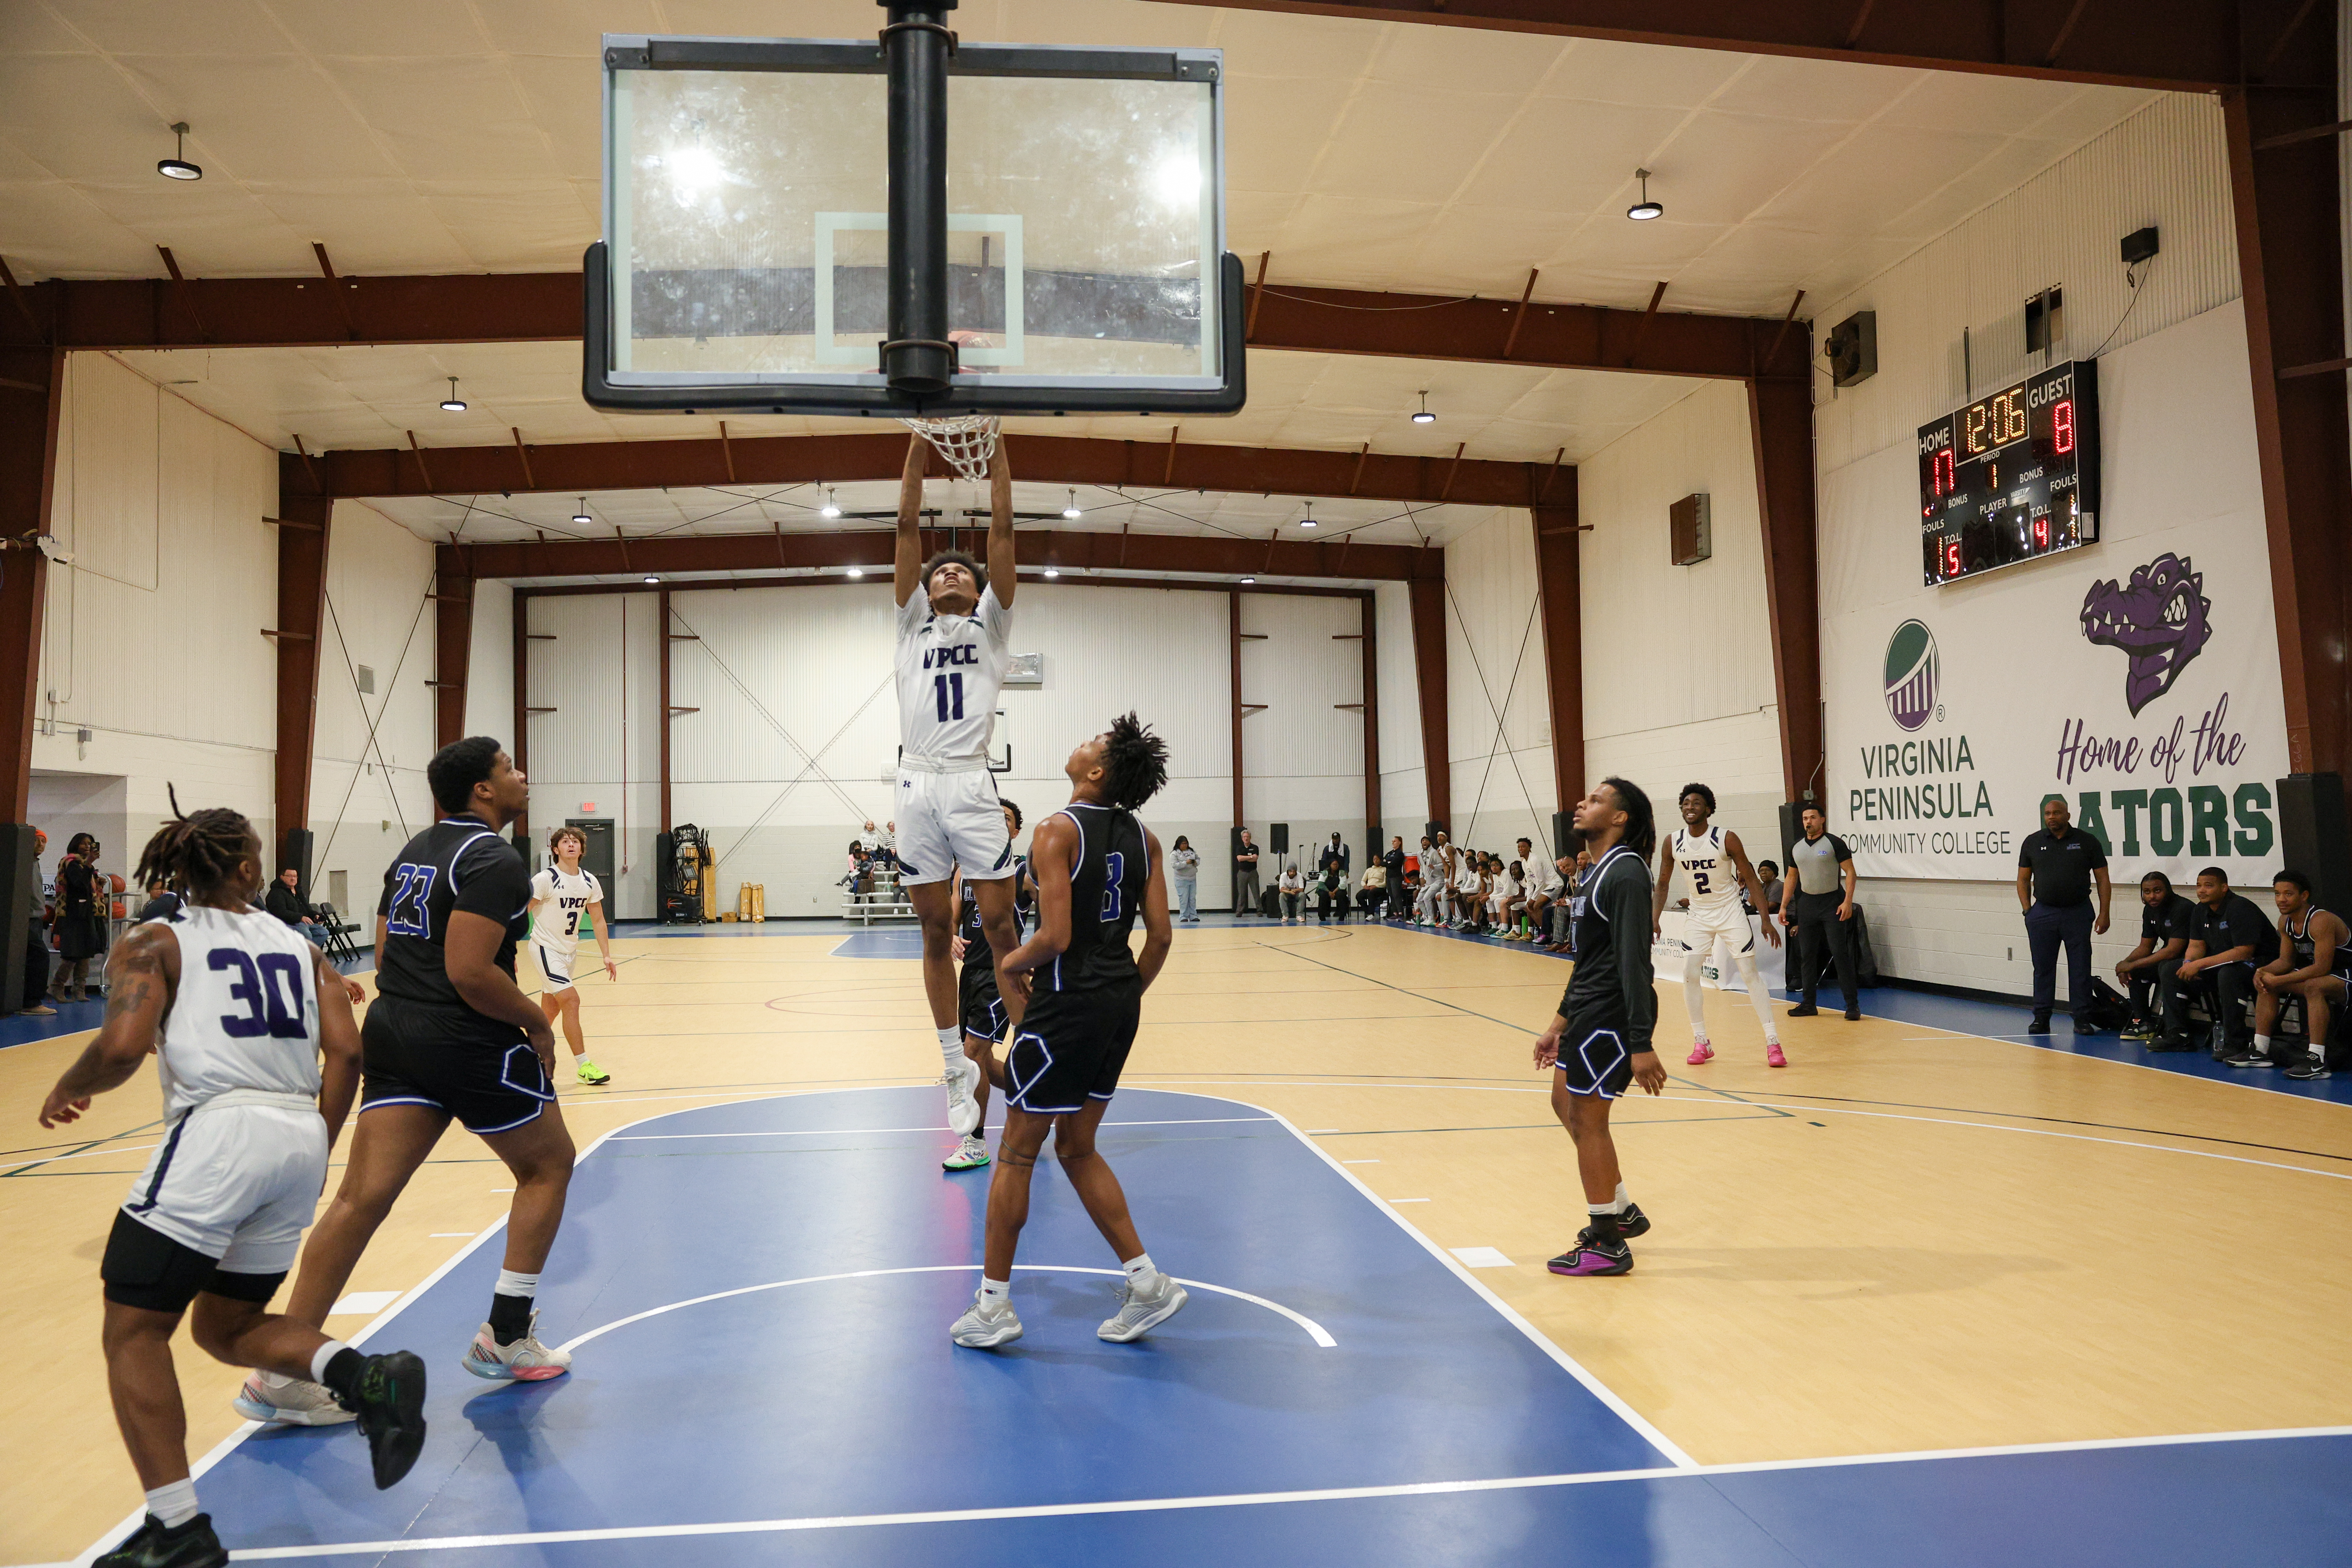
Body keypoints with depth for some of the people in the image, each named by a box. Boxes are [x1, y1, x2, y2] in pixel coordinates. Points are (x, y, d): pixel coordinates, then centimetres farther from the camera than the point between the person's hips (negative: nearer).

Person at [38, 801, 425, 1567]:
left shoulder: (156, 943, 6)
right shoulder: (298, 945, 17)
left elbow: (120, 1049, -9)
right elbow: (346, 1053, 7)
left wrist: (66, 1092, 12)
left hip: (219, 1132, -5)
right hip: (302, 1134, 6)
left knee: (133, 1332, 8)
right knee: (226, 1326, 22)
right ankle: (367, 1379, -2)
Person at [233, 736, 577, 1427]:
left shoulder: (413, 852, 16)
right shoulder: (494, 860, -13)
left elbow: (385, 957, 19)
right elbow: (470, 972, -22)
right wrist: (537, 1023, -11)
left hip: (394, 1034, 8)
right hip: (472, 1042, -8)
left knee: (362, 1197, 4)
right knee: (548, 1163, 13)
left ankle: (282, 1369, 0)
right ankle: (506, 1337, 16)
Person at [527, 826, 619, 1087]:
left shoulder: (590, 882, 0)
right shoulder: (545, 880, -17)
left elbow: (598, 921, 7)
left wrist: (607, 956, 0)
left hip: (569, 951, 7)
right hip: (545, 948, -6)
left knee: (551, 1010, 12)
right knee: (571, 1000, -16)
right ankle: (583, 1066, -12)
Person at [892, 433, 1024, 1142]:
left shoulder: (991, 624, 16)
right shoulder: (913, 624, 20)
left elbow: (1002, 530, 9)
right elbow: (908, 528, 14)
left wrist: (995, 449, 8)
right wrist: (917, 446, 11)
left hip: (972, 784, -2)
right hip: (919, 785, 2)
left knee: (1000, 927, -4)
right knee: (936, 934, 6)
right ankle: (956, 1066, 15)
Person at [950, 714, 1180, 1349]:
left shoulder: (1058, 831, -14)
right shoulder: (1142, 837, 6)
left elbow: (1055, 936, -21)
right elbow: (1160, 936, 5)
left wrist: (1013, 963, -2)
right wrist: (1128, 997, 17)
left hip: (1068, 1004, -7)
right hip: (1121, 1001, 7)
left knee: (1016, 1153, 7)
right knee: (1077, 1149, 20)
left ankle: (994, 1306, 16)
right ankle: (1146, 1281, 18)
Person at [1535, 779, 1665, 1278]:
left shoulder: (1626, 872, -17)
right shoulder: (1596, 871, 14)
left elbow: (1634, 961, -23)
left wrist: (1641, 1044, -27)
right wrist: (1561, 1022, 22)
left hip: (1614, 1012, -10)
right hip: (1590, 1009, 10)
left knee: (1587, 1119, -3)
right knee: (1566, 1103, 17)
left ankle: (1607, 1244, 10)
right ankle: (1623, 1211, 31)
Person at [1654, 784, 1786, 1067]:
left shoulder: (1727, 838, -17)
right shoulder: (1672, 842, -8)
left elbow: (1750, 879, -10)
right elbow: (1663, 884, 4)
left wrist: (1766, 921, -13)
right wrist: (1655, 920, -7)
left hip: (1731, 911, -3)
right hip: (1698, 914, 3)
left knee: (1750, 974, -4)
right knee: (1690, 975, -5)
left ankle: (1773, 1042, 1)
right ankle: (1701, 1043, 7)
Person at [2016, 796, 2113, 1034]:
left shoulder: (2086, 842, 3)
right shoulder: (2033, 842, 7)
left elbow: (2103, 879, 4)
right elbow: (2023, 879, 11)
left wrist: (2104, 914, -3)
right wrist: (2027, 910, 0)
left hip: (2078, 913, -1)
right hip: (2042, 914, 1)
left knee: (2080, 968, 2)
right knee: (2043, 968, 5)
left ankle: (2082, 1018, 8)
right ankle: (2041, 1018, 11)